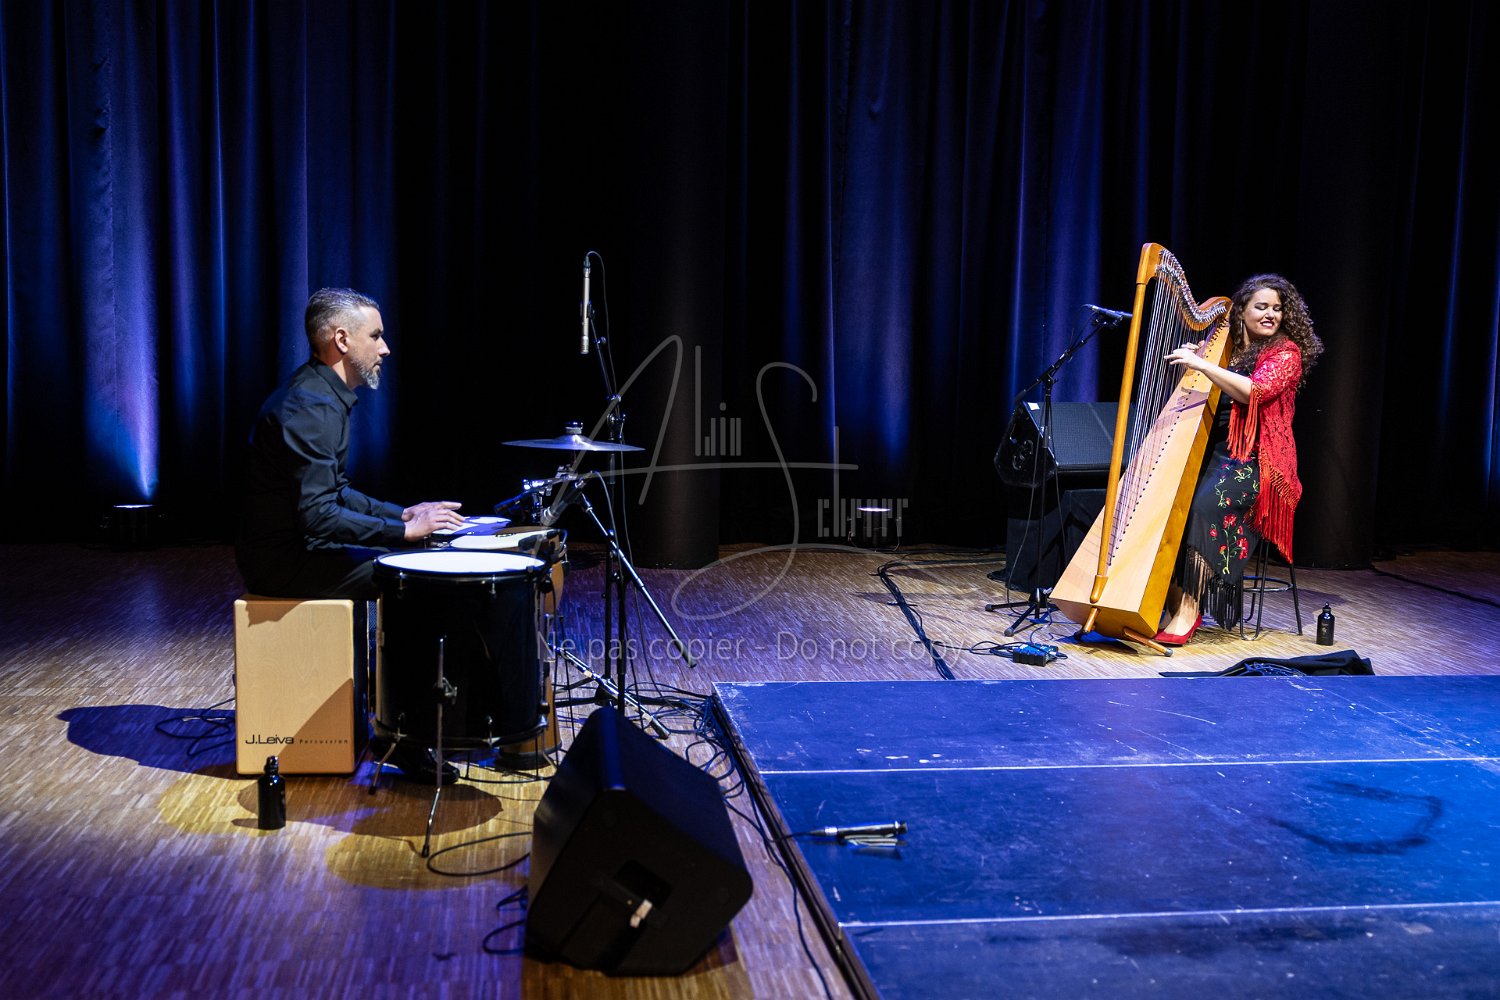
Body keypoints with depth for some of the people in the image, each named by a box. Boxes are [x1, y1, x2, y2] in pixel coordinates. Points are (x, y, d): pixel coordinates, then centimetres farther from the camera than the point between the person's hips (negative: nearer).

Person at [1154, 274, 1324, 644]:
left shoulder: (1286, 353, 0)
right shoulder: (1227, 347, 17)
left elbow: (1254, 392, -18)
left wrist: (1203, 365, -23)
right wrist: (1194, 364, 3)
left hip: (1256, 458, -5)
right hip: (1212, 451, 5)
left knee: (1208, 503, -33)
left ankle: (1190, 609, -29)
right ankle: (1173, 602, -19)